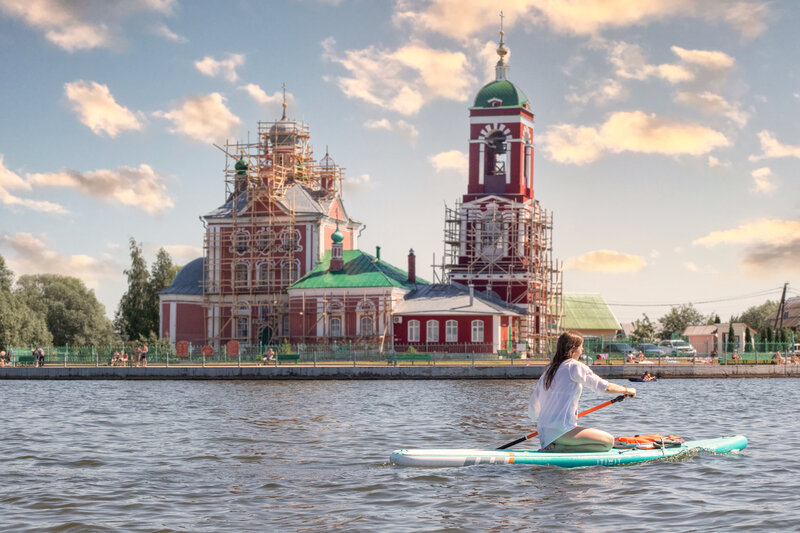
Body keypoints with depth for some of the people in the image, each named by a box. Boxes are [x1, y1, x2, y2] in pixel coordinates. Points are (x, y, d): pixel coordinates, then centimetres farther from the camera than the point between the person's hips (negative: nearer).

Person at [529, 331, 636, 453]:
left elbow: (533, 404, 18)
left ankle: (550, 447, 3)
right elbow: (605, 387, -7)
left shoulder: (549, 369, 15)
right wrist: (627, 390, 9)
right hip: (561, 430, -8)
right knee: (608, 441, -8)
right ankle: (560, 449, -15)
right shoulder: (574, 366, -7)